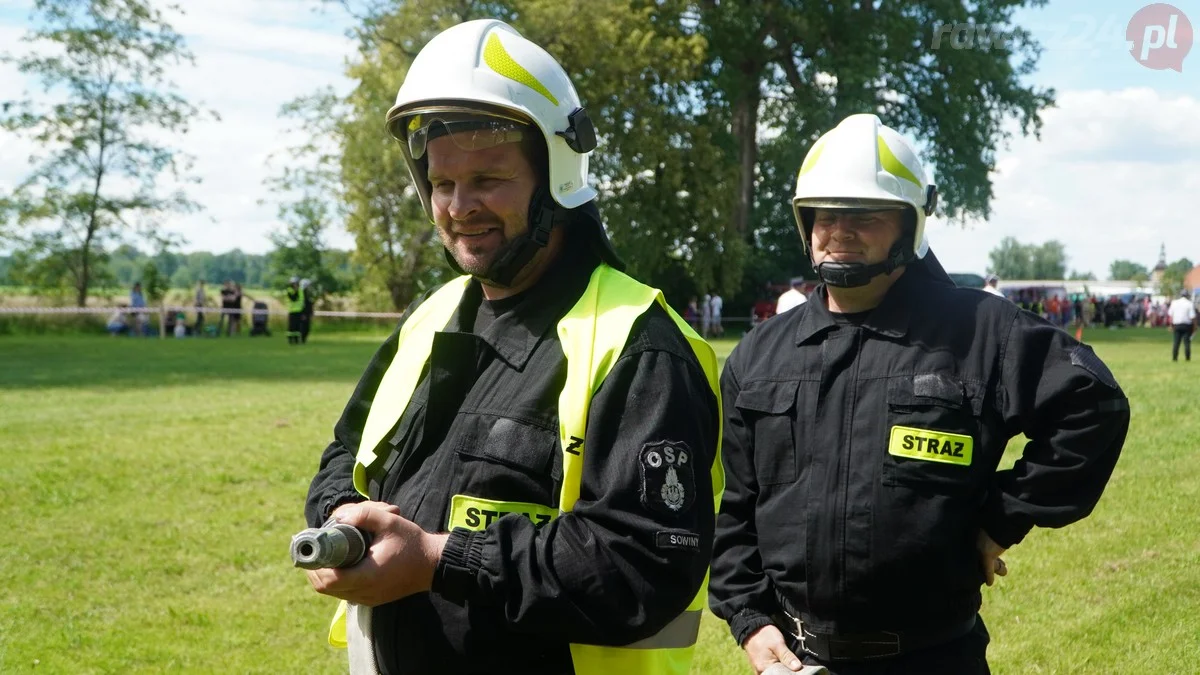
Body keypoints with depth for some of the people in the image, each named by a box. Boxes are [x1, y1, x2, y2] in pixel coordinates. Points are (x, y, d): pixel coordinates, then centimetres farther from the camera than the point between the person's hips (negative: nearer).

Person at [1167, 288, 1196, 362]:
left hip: (1176, 325, 3)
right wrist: (1194, 326, -1)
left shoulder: (1174, 303, 2)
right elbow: (1192, 317, -11)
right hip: (1187, 325, -3)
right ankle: (1187, 358, 3)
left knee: (1176, 342, 7)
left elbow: (1170, 314, 4)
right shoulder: (1190, 304, -8)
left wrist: (1171, 325, 12)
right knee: (1187, 342, 2)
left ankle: (1174, 358, 5)